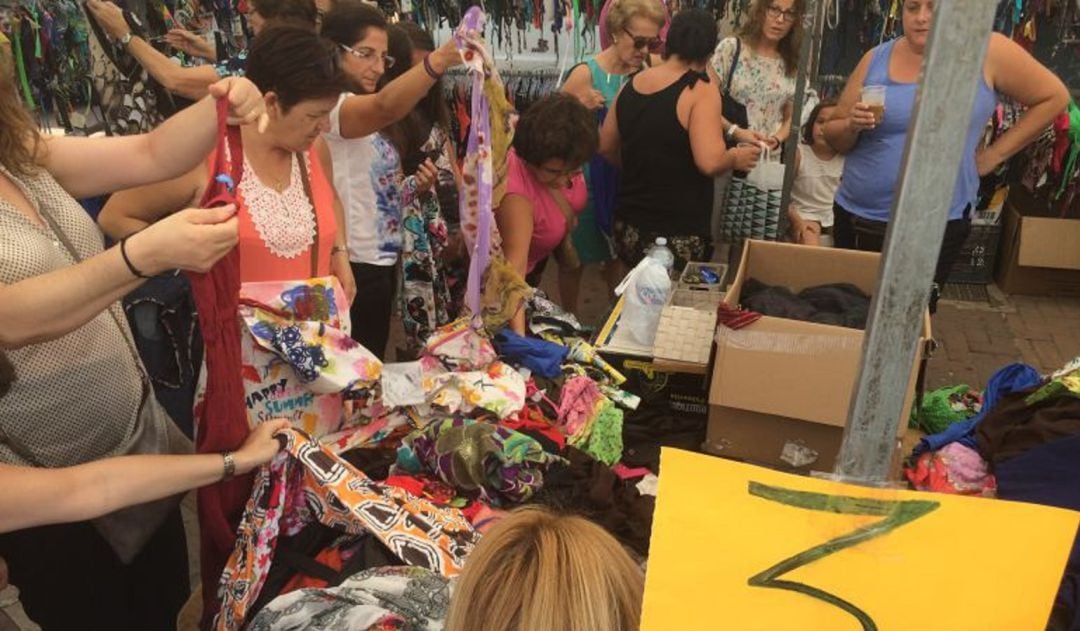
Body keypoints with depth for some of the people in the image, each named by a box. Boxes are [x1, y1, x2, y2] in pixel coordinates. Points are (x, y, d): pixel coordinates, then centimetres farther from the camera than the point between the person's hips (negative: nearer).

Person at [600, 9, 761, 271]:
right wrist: (736, 158, -3)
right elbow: (710, 162, -23)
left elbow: (605, 147, 16)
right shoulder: (701, 91, -13)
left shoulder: (632, 85, 6)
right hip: (678, 235, -6)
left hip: (629, 227, 6)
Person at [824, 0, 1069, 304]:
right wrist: (852, 125, -16)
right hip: (855, 218, 3)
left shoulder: (986, 51, -4)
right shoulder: (876, 59, 2)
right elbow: (834, 137, 6)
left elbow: (1053, 97, 6)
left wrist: (994, 154, 1)